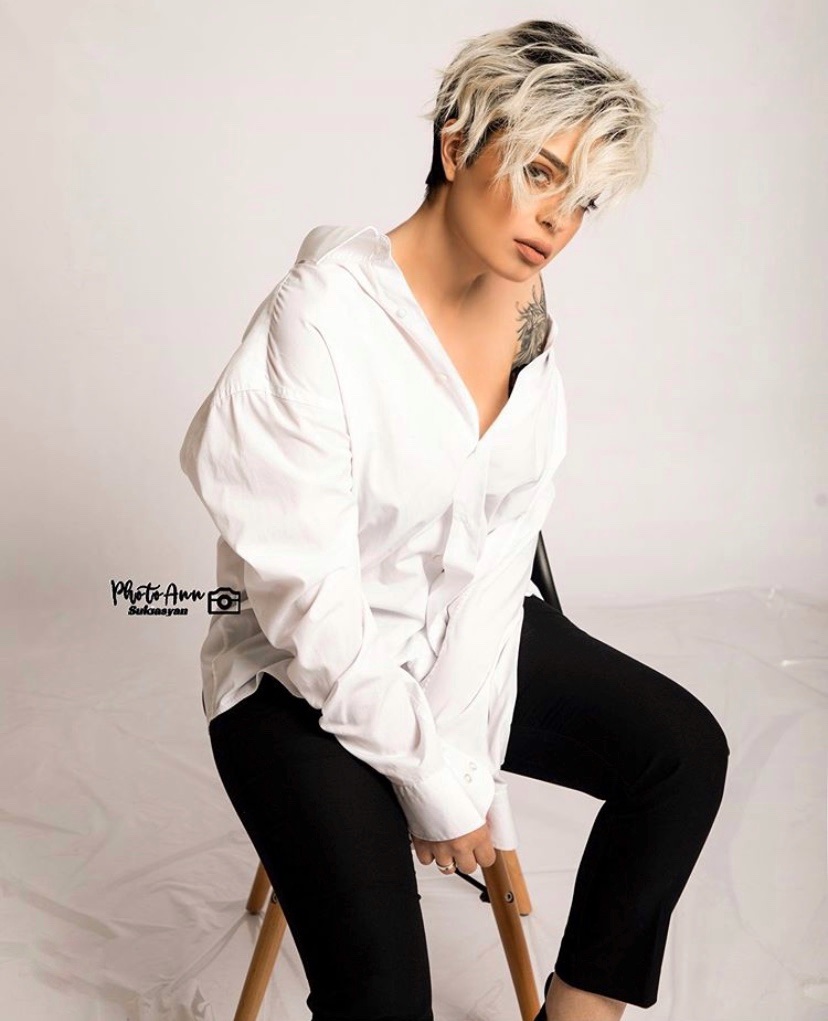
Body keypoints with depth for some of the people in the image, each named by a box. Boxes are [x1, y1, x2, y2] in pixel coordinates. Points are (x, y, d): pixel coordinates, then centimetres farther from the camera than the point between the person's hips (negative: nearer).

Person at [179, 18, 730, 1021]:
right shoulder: (320, 319, -26)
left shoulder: (528, 316, -5)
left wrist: (458, 743, -14)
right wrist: (439, 782, -18)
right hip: (307, 677, -6)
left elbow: (502, 549, -4)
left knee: (685, 750, -2)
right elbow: (309, 606, -24)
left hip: (468, 634, 7)